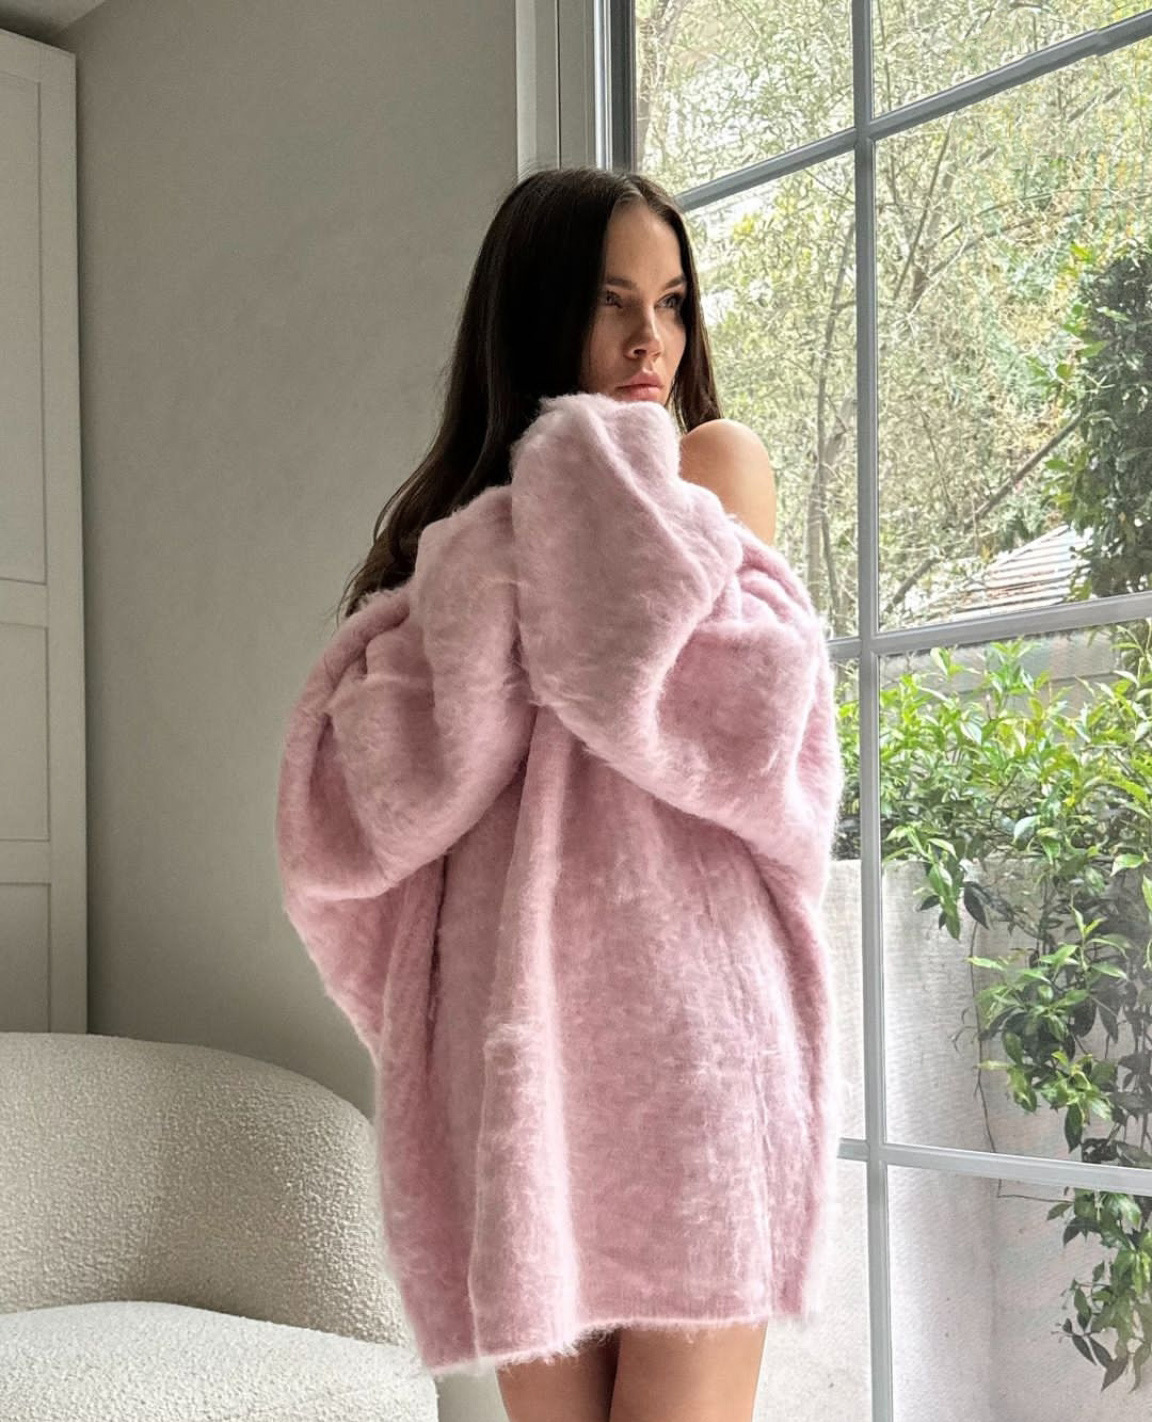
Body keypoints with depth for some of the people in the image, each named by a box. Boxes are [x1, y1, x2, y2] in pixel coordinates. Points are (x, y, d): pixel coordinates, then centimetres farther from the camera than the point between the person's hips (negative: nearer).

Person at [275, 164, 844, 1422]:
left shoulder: (717, 461, 6)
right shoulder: (457, 518, 13)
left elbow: (741, 726, -13)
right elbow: (355, 819, 0)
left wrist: (614, 487, -5)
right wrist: (488, 577, -8)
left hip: (687, 1020, -2)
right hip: (511, 1029, 2)